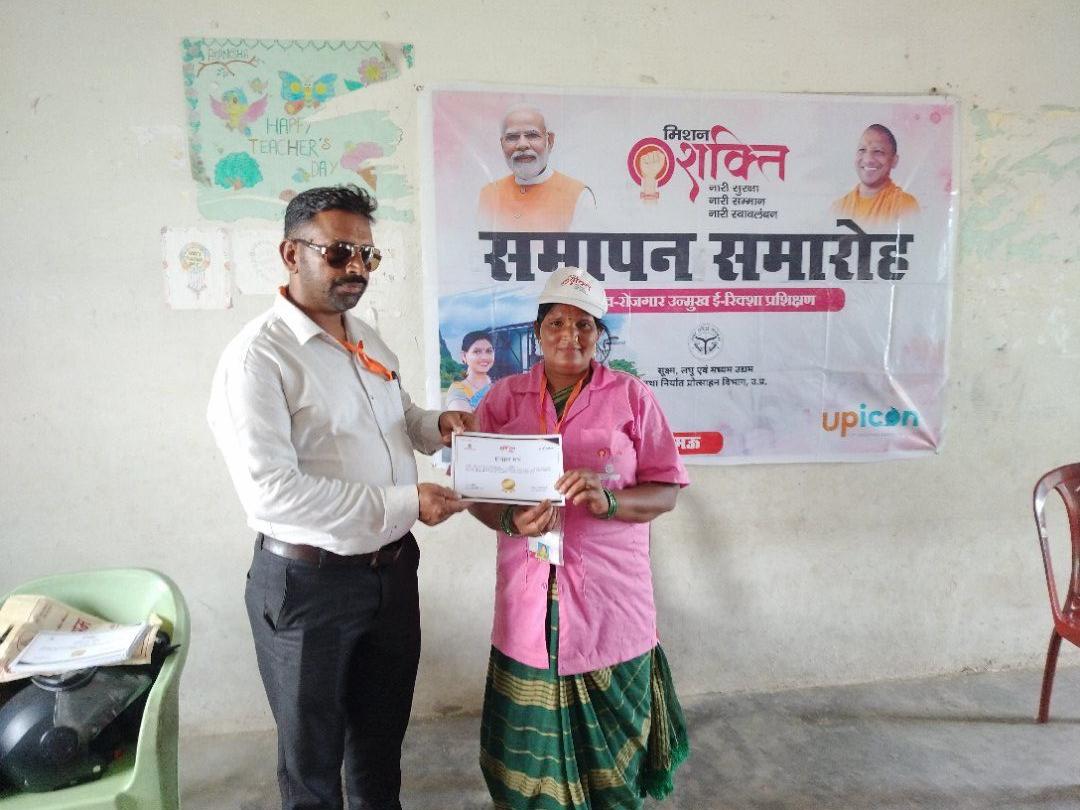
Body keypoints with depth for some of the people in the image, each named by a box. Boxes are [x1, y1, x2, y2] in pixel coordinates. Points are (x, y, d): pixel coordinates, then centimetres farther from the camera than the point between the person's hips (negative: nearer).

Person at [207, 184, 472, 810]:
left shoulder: (370, 341, 7)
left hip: (393, 568, 7)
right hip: (310, 581, -6)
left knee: (383, 736, 25)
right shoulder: (258, 356, -18)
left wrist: (434, 426, -1)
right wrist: (404, 503, -27)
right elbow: (270, 492, -26)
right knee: (313, 758, 17)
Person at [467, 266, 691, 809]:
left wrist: (607, 500, -19)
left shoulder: (631, 397, 0)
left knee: (610, 752, 11)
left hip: (609, 603, -1)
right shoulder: (505, 397, 6)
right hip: (529, 604, 2)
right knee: (530, 754, 12)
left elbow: (666, 492, 0)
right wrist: (510, 521, -16)